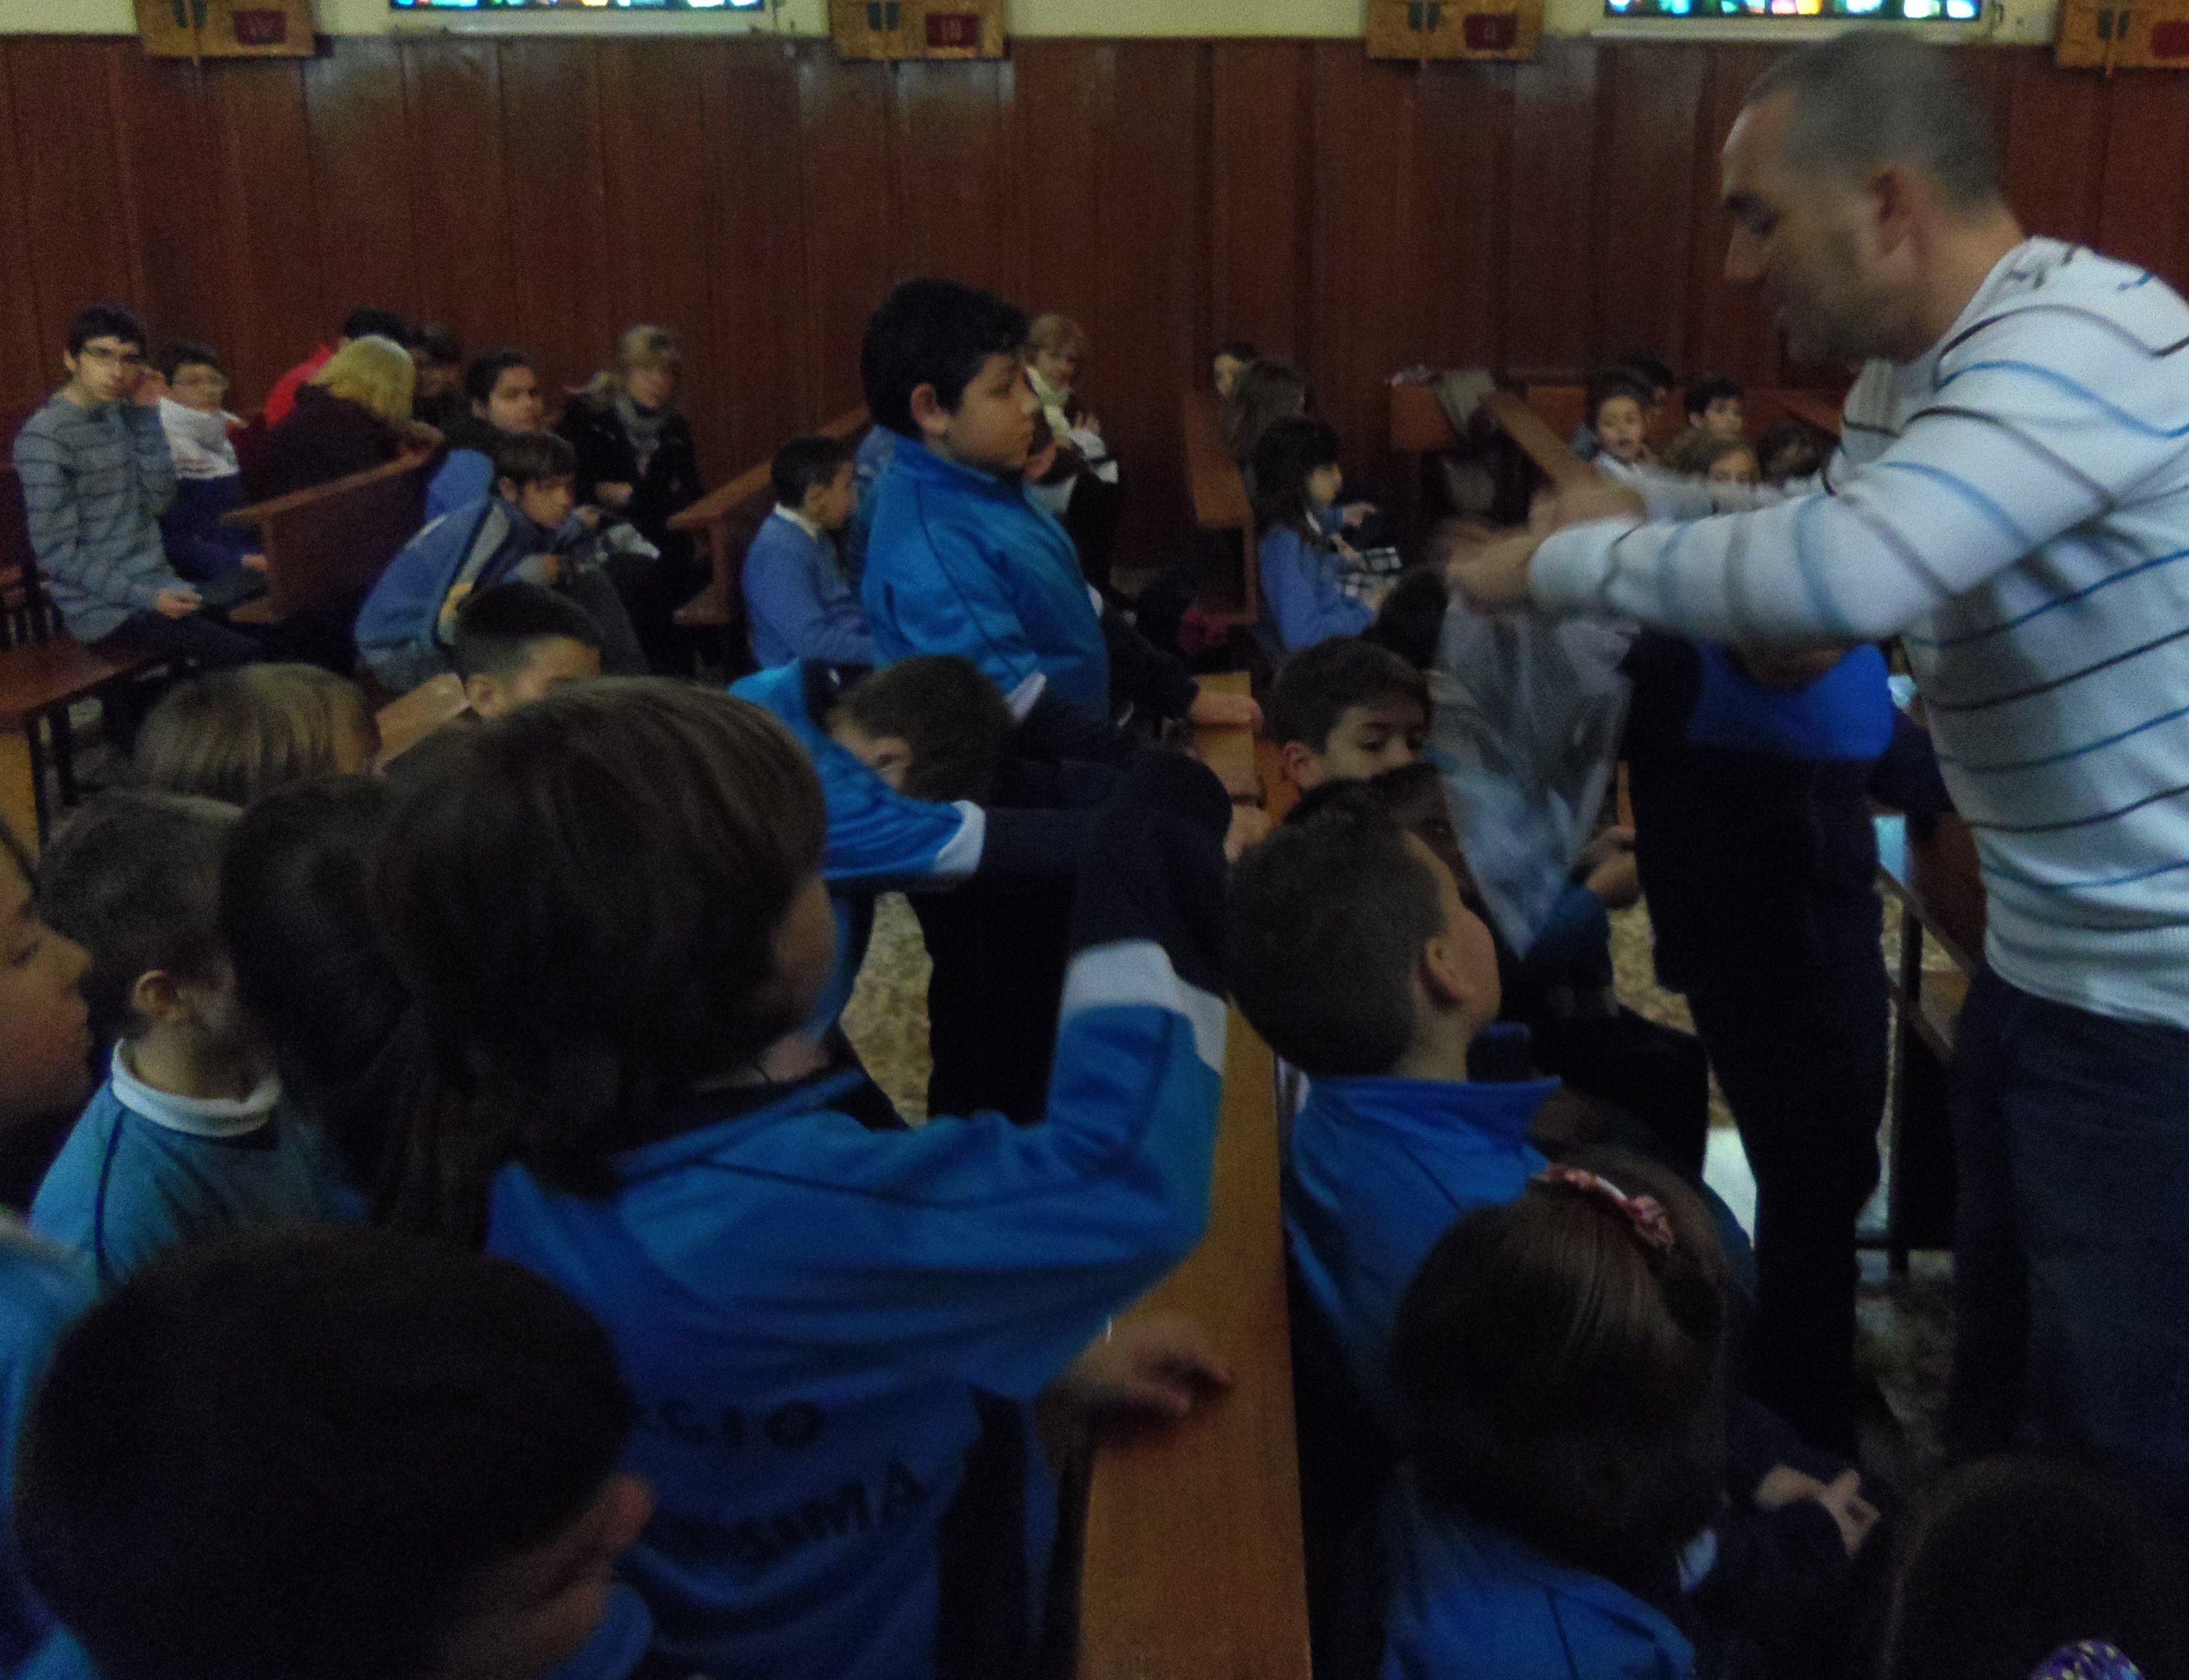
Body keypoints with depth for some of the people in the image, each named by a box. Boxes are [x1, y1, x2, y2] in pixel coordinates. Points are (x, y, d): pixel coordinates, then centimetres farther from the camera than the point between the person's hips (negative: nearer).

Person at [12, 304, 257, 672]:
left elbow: (157, 500, 0)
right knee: (242, 654, -21)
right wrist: (146, 597, -20)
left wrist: (146, 414, -4)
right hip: (104, 608, -7)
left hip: (155, 585, 7)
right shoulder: (44, 437, -14)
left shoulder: (119, 415, 8)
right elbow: (57, 553, -16)